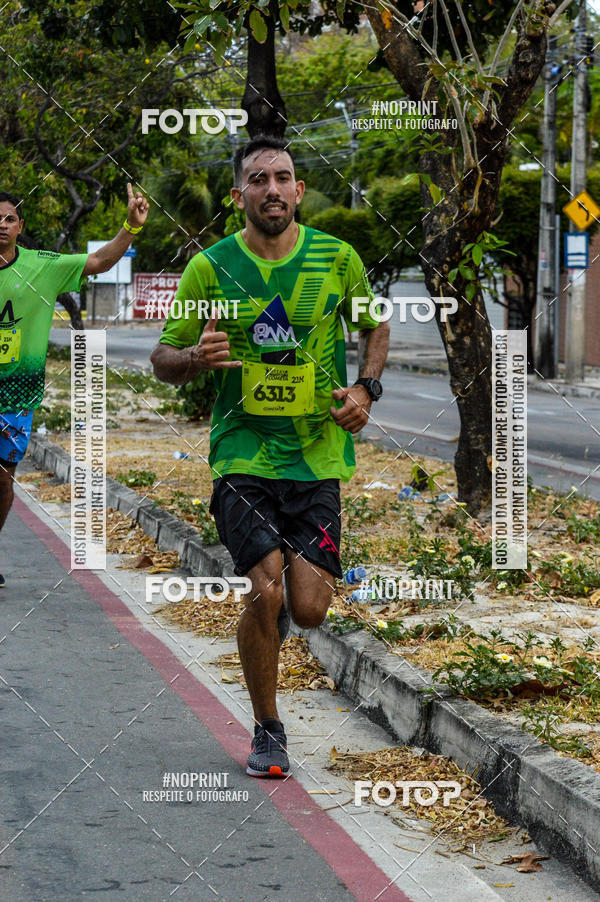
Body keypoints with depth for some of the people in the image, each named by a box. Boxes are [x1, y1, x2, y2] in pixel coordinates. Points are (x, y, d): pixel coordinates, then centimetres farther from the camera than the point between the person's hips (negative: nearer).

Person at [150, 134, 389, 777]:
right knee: (266, 591, -16)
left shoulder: (337, 258, 1)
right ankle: (267, 730, 6)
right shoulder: (211, 266, -3)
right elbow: (162, 360, 3)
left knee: (308, 611, -6)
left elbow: (375, 326, 18)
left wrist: (365, 387, 0)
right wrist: (197, 357, -19)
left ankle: (272, 609, 34)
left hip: (317, 456, 1)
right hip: (242, 454, -1)